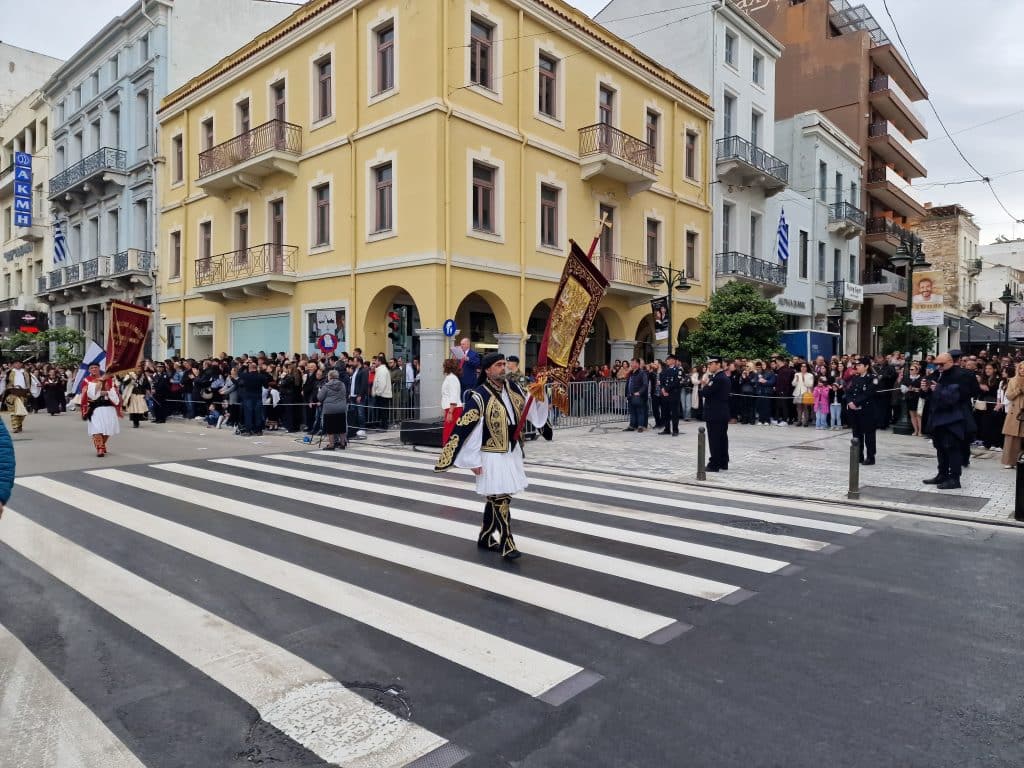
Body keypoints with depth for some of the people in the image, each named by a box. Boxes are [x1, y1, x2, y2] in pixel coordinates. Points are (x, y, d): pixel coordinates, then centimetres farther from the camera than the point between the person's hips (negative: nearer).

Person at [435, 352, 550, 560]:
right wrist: (472, 460, -17)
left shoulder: (513, 389, 4)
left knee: (495, 498, 16)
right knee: (500, 498, -6)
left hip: (512, 452, 7)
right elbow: (466, 429, -17)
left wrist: (537, 394, -9)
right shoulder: (478, 396, -16)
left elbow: (531, 411, 10)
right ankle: (507, 545, 2)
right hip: (492, 455, -7)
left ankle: (486, 538, 30)